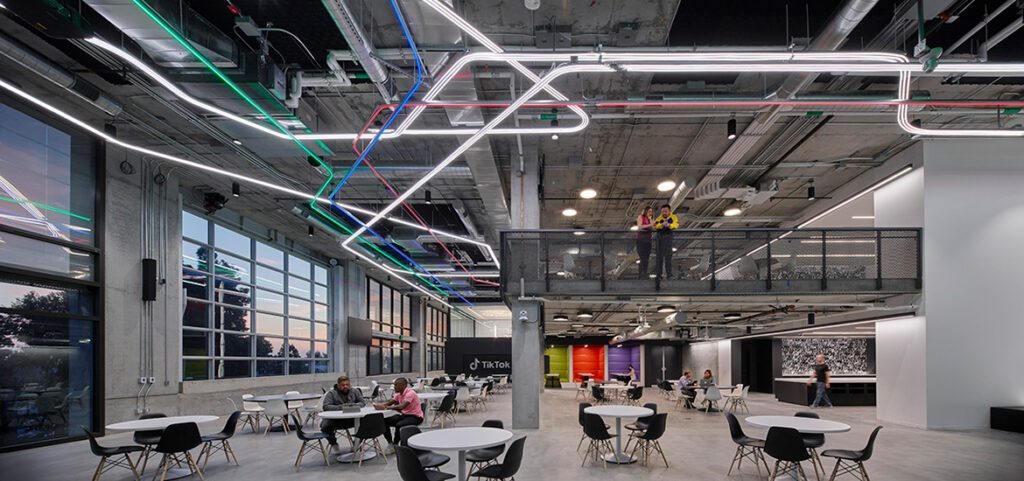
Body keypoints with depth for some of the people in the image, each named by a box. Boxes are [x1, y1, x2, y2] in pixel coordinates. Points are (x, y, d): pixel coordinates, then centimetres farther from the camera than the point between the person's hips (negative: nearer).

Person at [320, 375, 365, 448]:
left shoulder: (355, 391, 6)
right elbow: (326, 406, -17)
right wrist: (340, 407, -28)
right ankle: (333, 443, 3)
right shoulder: (331, 393, -6)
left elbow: (363, 403, 6)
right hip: (335, 420, -2)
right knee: (325, 427, -31)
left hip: (351, 419, 2)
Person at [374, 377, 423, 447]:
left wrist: (385, 407, -37)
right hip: (404, 415, 9)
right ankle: (390, 443, 4)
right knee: (385, 422, -4)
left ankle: (395, 445, -12)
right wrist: (379, 405, -12)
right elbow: (389, 403, 10)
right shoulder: (399, 394, 5)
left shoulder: (410, 393, -23)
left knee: (399, 425, -34)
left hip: (415, 416, -9)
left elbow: (401, 407, -35)